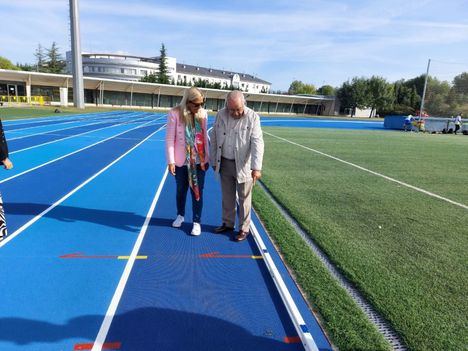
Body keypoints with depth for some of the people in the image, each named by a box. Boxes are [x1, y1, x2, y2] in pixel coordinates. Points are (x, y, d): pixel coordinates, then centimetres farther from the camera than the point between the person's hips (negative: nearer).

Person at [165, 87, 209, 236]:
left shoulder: (203, 113, -3)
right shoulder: (175, 113, -13)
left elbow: (205, 136, 4)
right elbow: (170, 138, -10)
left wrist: (207, 158, 7)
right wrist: (170, 161, -13)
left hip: (199, 161, 2)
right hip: (181, 161, -1)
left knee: (197, 191, 5)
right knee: (181, 189, 17)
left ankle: (197, 222, 20)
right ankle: (180, 215, 40)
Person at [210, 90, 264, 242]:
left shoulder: (253, 117, -13)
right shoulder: (220, 115, -1)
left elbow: (257, 143, -20)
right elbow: (213, 138, 6)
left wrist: (256, 167, -28)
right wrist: (214, 161, 8)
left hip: (243, 165, -4)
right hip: (224, 163, 4)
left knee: (244, 198, 7)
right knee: (227, 197, 17)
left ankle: (244, 229, 23)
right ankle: (227, 224, 34)